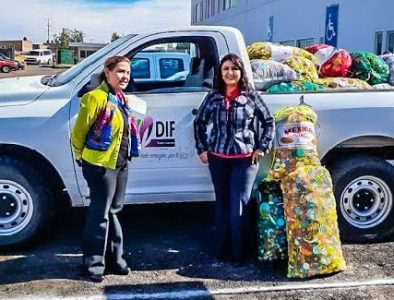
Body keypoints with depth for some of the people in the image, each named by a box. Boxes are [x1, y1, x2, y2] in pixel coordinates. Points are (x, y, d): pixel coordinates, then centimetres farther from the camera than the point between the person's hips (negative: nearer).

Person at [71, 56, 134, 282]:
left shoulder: (122, 99, 11)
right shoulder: (96, 98, -16)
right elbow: (78, 132, -13)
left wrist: (125, 155, 16)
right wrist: (82, 156, -1)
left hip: (121, 164, 8)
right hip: (100, 165, -8)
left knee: (113, 211, 16)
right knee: (100, 213, -1)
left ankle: (114, 259, 28)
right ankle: (92, 264, 12)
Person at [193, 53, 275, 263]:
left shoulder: (251, 96, -1)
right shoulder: (213, 97, 3)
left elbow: (269, 122, 6)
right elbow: (199, 123, 14)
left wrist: (261, 148, 0)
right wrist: (202, 149, 7)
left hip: (245, 159, -3)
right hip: (218, 159, 3)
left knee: (239, 207, -5)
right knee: (222, 204, 12)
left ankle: (239, 253, 7)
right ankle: (221, 250, 23)